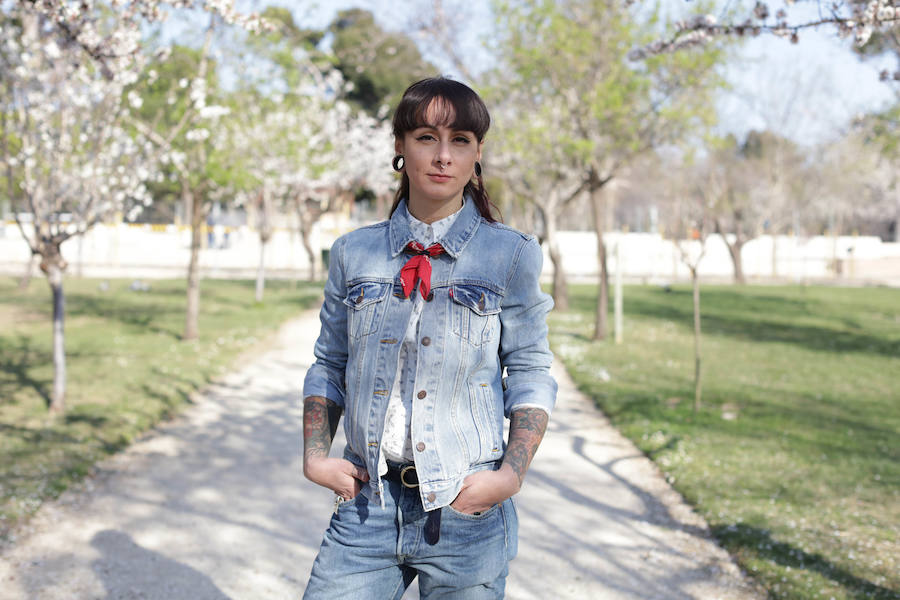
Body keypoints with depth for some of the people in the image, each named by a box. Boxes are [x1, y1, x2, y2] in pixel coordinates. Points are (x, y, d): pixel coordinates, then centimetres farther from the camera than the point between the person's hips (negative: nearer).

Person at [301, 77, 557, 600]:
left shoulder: (511, 256, -1)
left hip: (466, 512, -1)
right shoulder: (354, 253, 6)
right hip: (368, 502, 2)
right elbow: (329, 365, 13)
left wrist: (511, 475, -9)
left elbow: (531, 375, 2)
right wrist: (316, 456, 1)